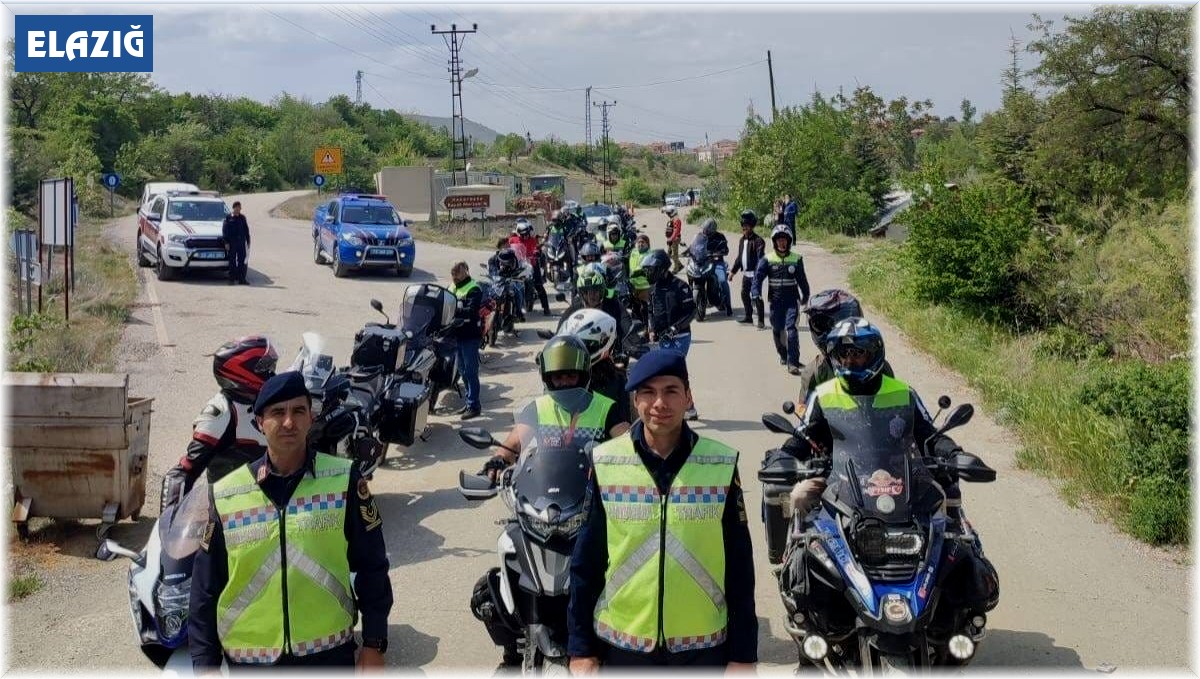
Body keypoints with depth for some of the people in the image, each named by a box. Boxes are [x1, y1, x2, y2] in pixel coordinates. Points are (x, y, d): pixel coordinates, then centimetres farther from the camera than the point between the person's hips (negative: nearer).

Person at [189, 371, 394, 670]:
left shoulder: (344, 480, -4)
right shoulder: (225, 496, -2)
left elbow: (371, 567, 1)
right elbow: (205, 589, 3)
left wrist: (374, 644, -1)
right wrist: (206, 663, 2)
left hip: (330, 653, -1)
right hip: (249, 657, 1)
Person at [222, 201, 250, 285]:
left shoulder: (242, 218, 12)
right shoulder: (228, 217, 0)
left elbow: (246, 230, 16)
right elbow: (224, 230, -2)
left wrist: (248, 241, 11)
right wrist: (226, 242, -10)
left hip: (241, 242, 4)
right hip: (232, 243, -3)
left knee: (242, 261, 3)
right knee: (232, 261, 0)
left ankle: (242, 279, 7)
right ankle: (232, 279, 4)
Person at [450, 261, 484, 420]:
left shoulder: (473, 289, -11)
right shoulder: (454, 288, 15)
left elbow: (471, 311, -23)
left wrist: (454, 311, -32)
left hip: (471, 336, -8)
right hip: (459, 334, 8)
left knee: (471, 371, -6)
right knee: (463, 370, 15)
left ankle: (474, 406, -2)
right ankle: (470, 402, 25)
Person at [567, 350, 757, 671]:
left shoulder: (722, 465, -5)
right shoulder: (604, 464, -5)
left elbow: (739, 565, -1)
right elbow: (585, 562, 0)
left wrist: (743, 652, -1)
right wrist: (581, 646, 1)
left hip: (704, 645, 0)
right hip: (621, 643, 0)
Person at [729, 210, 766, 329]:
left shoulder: (757, 240, -13)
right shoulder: (742, 240, 14)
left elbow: (760, 258, -22)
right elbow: (739, 258, 22)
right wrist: (733, 271, 21)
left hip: (755, 274, -9)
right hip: (746, 273, 9)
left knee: (756, 297, -8)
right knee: (745, 294, 15)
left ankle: (761, 320, -2)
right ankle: (748, 316, 30)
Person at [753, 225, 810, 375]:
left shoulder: (796, 259, 4)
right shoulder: (767, 259, 1)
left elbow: (802, 280, 11)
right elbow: (758, 276, -9)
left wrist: (805, 297, 16)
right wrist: (756, 293, -23)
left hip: (792, 301, -1)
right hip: (775, 301, 1)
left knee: (791, 329, -15)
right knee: (777, 330, 11)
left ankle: (793, 363, -15)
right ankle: (783, 355, 37)